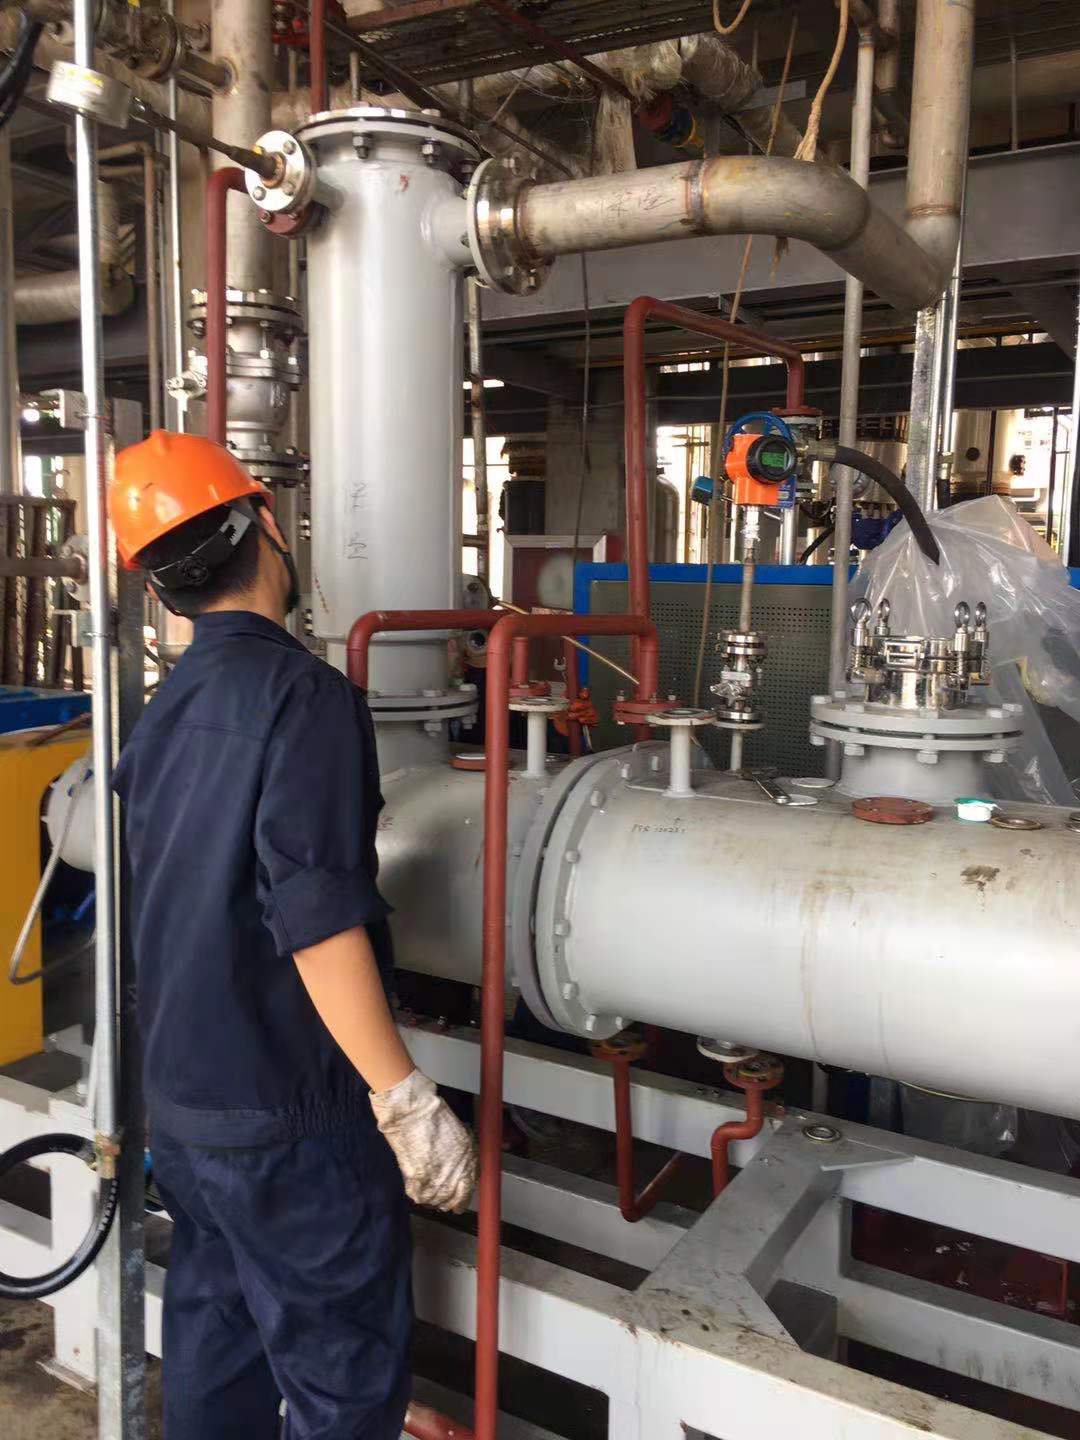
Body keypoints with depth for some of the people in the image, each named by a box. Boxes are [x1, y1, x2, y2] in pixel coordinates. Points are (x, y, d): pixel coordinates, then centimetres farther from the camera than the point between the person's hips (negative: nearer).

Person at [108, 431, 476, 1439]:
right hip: (285, 1112, -8)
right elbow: (317, 919, -26)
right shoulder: (300, 693, -19)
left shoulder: (166, 709, 6)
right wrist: (405, 1099, -22)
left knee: (213, 1341, 21)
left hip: (180, 1094, 8)